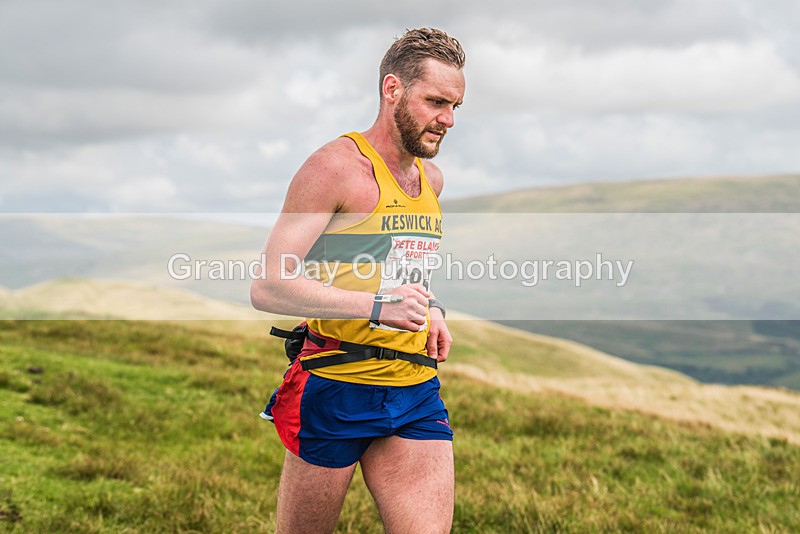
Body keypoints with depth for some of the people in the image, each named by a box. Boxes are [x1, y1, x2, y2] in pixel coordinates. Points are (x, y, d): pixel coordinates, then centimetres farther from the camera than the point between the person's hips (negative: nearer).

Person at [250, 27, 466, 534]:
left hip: (416, 396, 6)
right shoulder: (337, 165, -10)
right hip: (336, 392, -6)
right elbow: (268, 288, -16)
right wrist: (378, 306, -24)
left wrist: (432, 309, 11)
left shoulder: (432, 178, 14)